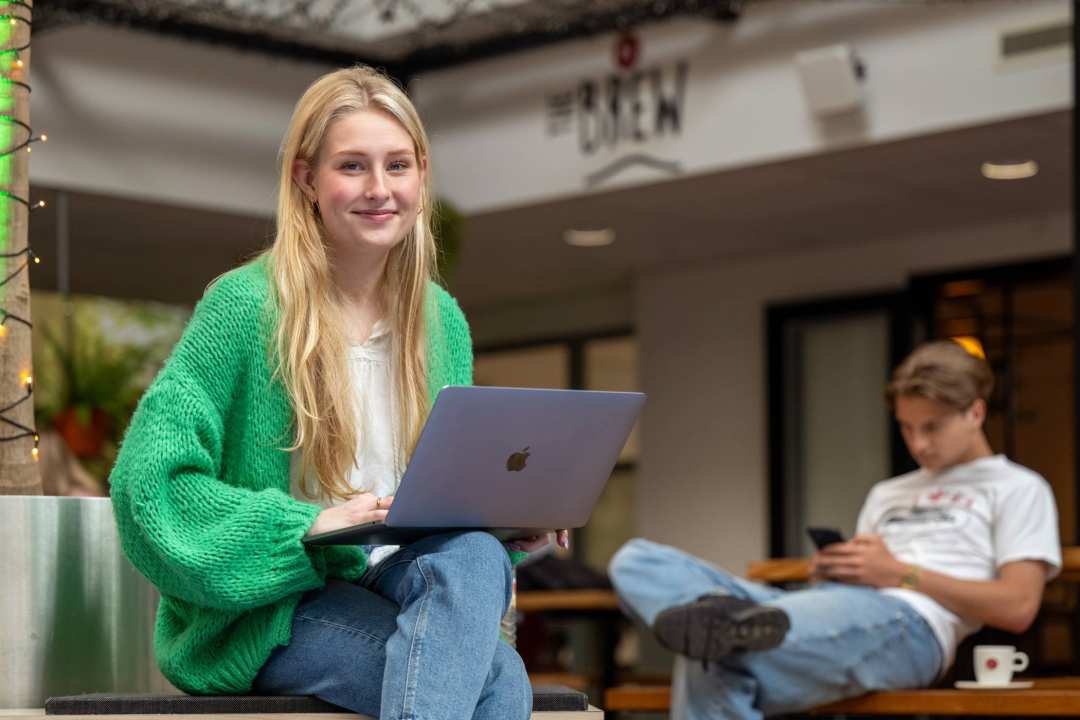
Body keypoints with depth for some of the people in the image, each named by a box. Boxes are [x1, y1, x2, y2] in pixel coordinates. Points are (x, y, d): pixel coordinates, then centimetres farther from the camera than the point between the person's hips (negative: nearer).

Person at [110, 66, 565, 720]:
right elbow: (148, 480, -14)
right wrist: (310, 525, -23)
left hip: (400, 580, 6)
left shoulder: (442, 318, 10)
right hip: (261, 617, -6)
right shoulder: (247, 304, -8)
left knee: (476, 554, -32)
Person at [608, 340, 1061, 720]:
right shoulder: (887, 494, 37)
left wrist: (900, 573, -6)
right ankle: (725, 619, -39)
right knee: (636, 562, -17)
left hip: (908, 624, -8)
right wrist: (831, 572, 3)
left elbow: (1018, 608, -1)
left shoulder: (1019, 489, 14)